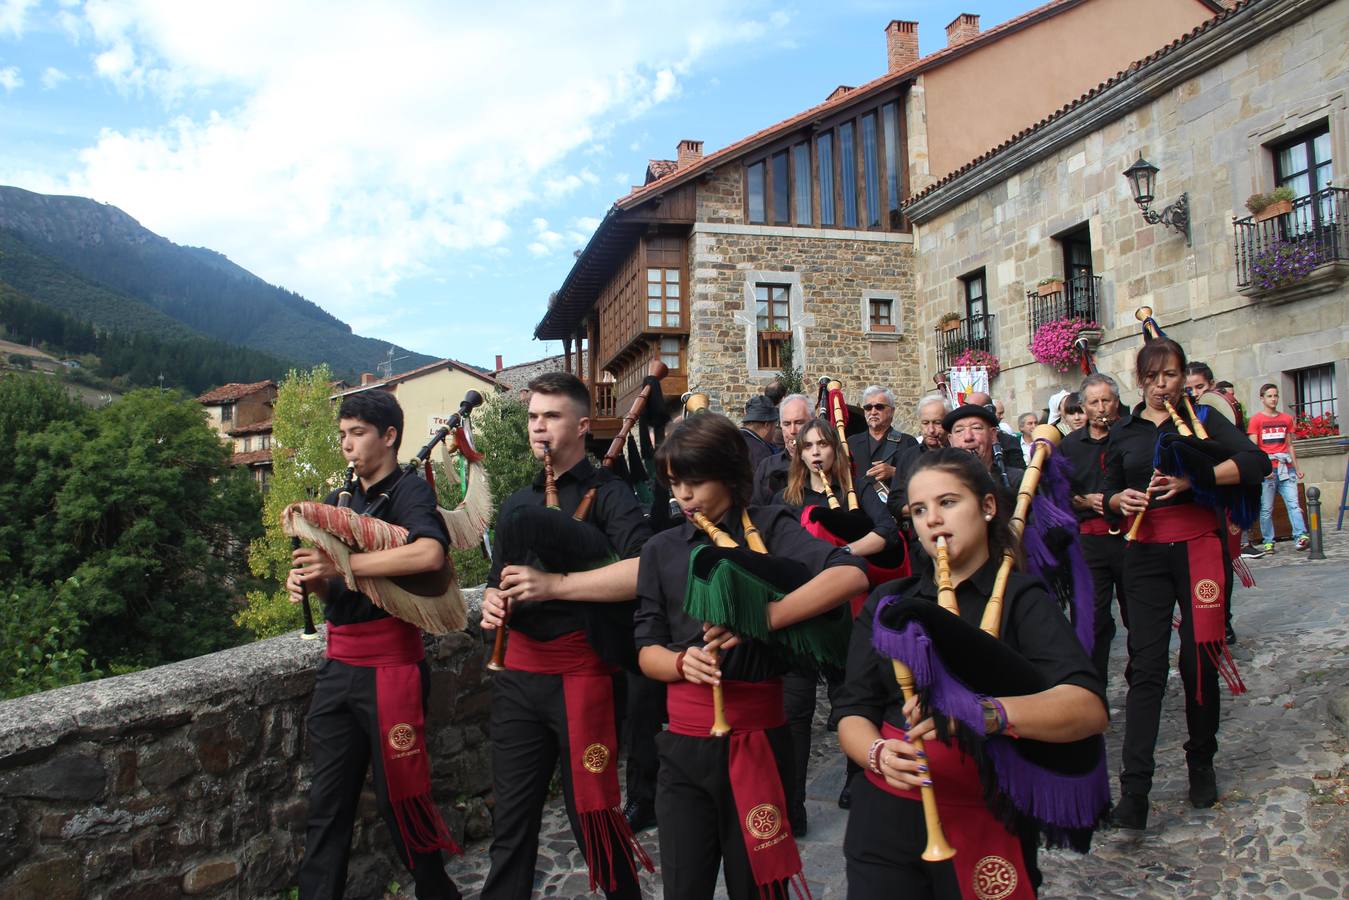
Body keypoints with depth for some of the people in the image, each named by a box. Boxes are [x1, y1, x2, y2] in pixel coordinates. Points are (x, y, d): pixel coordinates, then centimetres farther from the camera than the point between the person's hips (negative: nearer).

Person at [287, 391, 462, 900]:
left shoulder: (409, 492, -9)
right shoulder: (338, 501, 13)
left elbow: (430, 553, -30)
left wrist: (341, 564, -25)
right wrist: (308, 581, -3)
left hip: (390, 662, -6)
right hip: (339, 662, 6)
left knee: (398, 794, 5)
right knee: (327, 798, 11)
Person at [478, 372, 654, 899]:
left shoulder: (606, 494, -6)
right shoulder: (517, 504, 15)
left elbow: (644, 571, -23)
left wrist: (552, 585, -22)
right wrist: (492, 602, 1)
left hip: (580, 672, -6)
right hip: (518, 672, 6)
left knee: (592, 813, 6)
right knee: (512, 815, 14)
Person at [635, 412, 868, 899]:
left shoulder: (768, 527, -5)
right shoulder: (661, 549, 6)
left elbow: (850, 575, -21)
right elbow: (647, 650, 6)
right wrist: (682, 662, -16)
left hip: (758, 741, -3)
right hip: (683, 745, 3)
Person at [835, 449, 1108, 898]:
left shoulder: (1021, 600, -6)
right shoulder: (886, 603, 6)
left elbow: (1089, 708, -22)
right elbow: (852, 712, 1)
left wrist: (987, 712, -40)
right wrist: (878, 752, -22)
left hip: (989, 829, -2)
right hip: (886, 823, 3)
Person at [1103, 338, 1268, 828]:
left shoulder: (1202, 419, 4)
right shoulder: (1123, 431, 11)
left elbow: (1256, 462, -9)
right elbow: (1108, 493, 13)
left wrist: (1192, 478, -21)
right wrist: (1120, 500, -10)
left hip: (1198, 548, -1)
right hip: (1145, 554, 1)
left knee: (1199, 659, 6)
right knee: (1146, 666, -5)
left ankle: (1202, 763, 29)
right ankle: (1134, 791, -8)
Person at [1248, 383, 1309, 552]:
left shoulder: (1287, 419, 16)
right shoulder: (1256, 420, 3)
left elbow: (1289, 446, 22)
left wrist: (1297, 467, 19)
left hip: (1286, 468, 3)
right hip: (1266, 470, -3)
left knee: (1293, 504, -9)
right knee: (1266, 509, -1)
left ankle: (1300, 536, -15)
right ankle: (1268, 542, 4)